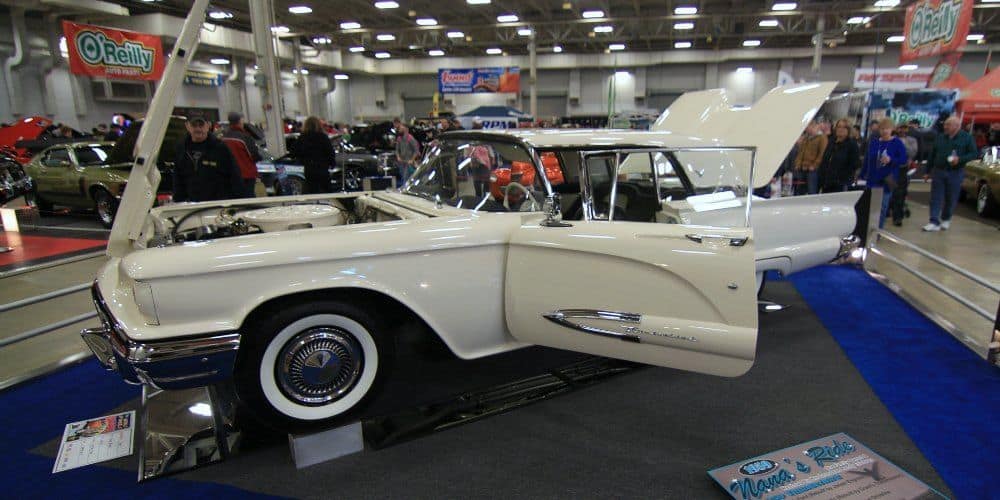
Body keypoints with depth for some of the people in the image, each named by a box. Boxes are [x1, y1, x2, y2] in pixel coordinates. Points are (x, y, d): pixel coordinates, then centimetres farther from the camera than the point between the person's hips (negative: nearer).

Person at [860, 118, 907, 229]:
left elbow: (904, 160, -4)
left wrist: (891, 160, -22)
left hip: (888, 180, -2)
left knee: (883, 208, 3)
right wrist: (861, 176, 8)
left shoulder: (897, 143, -3)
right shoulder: (873, 142, 4)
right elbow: (867, 160, 8)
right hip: (873, 179, 2)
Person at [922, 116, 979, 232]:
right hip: (938, 171, 2)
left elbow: (974, 153, -2)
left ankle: (946, 219, 24)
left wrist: (960, 159, -19)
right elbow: (932, 155, 11)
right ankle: (934, 222, -3)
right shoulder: (940, 137, 7)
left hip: (955, 173, -2)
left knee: (951, 198, 7)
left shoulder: (966, 138, 0)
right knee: (936, 198, -3)